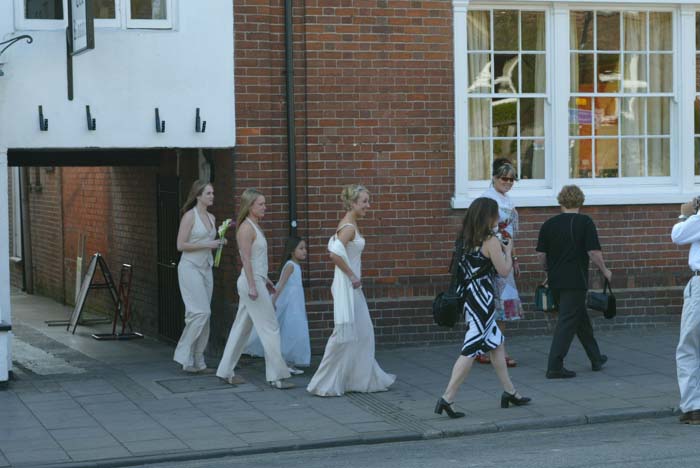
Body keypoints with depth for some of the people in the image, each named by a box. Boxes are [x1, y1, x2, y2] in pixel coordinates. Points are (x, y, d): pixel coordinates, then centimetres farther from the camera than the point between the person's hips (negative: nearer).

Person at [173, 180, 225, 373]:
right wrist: (206, 244, -16)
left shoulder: (211, 218, 13)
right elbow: (181, 245, -13)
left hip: (206, 268, 8)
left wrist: (219, 243, 4)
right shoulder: (190, 216, -10)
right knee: (200, 312, -15)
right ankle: (184, 356, -5)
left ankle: (198, 361, 11)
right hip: (190, 268, -8)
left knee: (203, 315, 6)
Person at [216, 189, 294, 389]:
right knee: (270, 328, -7)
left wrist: (265, 280, 23)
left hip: (256, 281, 10)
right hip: (252, 282, -10)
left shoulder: (254, 226, 15)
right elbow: (246, 259, -19)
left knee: (242, 327, 13)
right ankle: (276, 376, -4)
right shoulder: (246, 228, -14)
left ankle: (226, 371, 19)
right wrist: (252, 286, -22)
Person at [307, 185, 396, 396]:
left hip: (352, 287, 10)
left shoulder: (348, 224, 11)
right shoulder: (349, 227, -18)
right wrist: (352, 276, -19)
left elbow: (333, 246, 20)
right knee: (344, 335, -4)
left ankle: (364, 379, 23)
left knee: (363, 334, 15)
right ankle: (326, 384, 3)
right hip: (347, 287, -10)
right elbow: (335, 254, -30)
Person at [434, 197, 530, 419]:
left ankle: (509, 392, 28)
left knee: (497, 343, 19)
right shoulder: (491, 241, -15)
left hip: (470, 298, 9)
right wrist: (508, 251, 6)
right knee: (471, 350, -7)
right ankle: (447, 398, -10)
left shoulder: (467, 239, 8)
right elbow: (504, 270, -10)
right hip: (483, 301, -9)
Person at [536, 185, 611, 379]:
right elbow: (594, 253, -13)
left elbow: (541, 255, 4)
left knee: (581, 318, 19)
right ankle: (555, 366, -11)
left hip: (555, 281, 6)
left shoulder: (549, 224, 3)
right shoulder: (585, 223, -8)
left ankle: (596, 358, 31)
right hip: (576, 281, -5)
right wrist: (605, 271, 2)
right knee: (567, 321, -5)